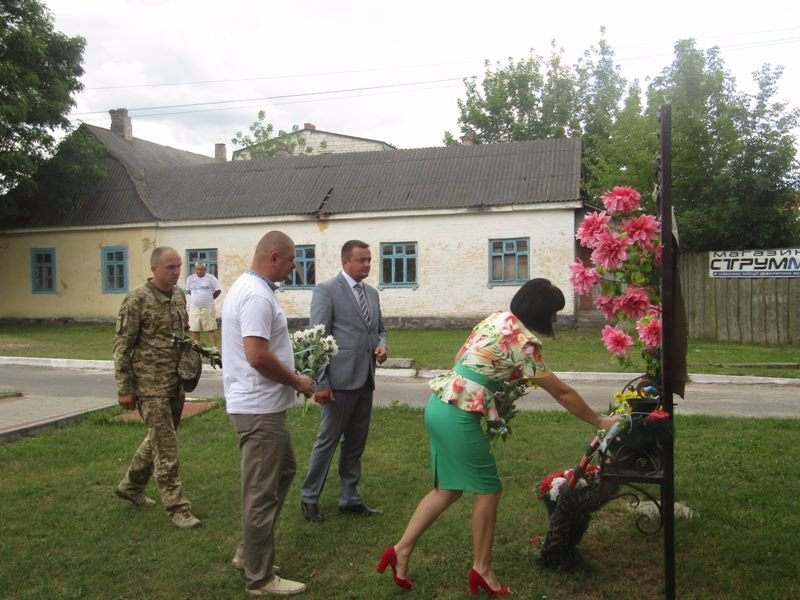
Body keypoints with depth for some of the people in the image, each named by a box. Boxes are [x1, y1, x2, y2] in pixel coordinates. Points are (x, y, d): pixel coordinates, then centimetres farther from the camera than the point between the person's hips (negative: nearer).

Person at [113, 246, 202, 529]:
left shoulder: (179, 295, 8)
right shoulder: (137, 300, -12)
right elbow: (122, 347, -10)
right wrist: (125, 389, -11)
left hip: (176, 383, 7)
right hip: (151, 386, -7)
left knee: (158, 439, 19)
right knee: (166, 446, -3)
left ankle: (130, 486, 39)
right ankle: (177, 507, 6)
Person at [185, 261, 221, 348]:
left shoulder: (211, 278, -4)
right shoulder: (190, 278, 6)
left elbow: (218, 290, 2)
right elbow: (188, 291, 18)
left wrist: (210, 298, 7)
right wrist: (197, 298, 12)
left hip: (208, 308, -3)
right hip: (194, 308, 3)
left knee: (211, 329, -4)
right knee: (194, 330, 7)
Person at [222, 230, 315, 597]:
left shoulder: (246, 287, 12)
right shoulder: (257, 295, -21)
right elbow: (257, 356, -29)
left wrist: (290, 377, 15)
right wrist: (297, 381, -15)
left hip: (260, 404, 11)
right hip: (259, 409, -11)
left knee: (284, 470, 22)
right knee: (262, 493, 1)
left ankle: (248, 552, 31)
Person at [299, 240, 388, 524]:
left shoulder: (372, 292, 14)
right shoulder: (326, 290, -8)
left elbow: (380, 329, 23)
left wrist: (382, 346, -1)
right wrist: (321, 383, -16)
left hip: (365, 380, 7)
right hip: (339, 380, -7)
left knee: (355, 443, 14)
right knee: (328, 441, 3)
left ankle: (349, 499, 26)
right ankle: (309, 498, 19)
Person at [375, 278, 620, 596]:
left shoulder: (496, 319, 11)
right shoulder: (523, 341, -14)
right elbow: (561, 392, -7)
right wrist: (598, 421, 4)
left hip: (439, 405, 9)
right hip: (457, 415, -9)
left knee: (448, 488, 17)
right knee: (488, 489, 7)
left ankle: (402, 549, 18)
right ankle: (481, 569, 19)